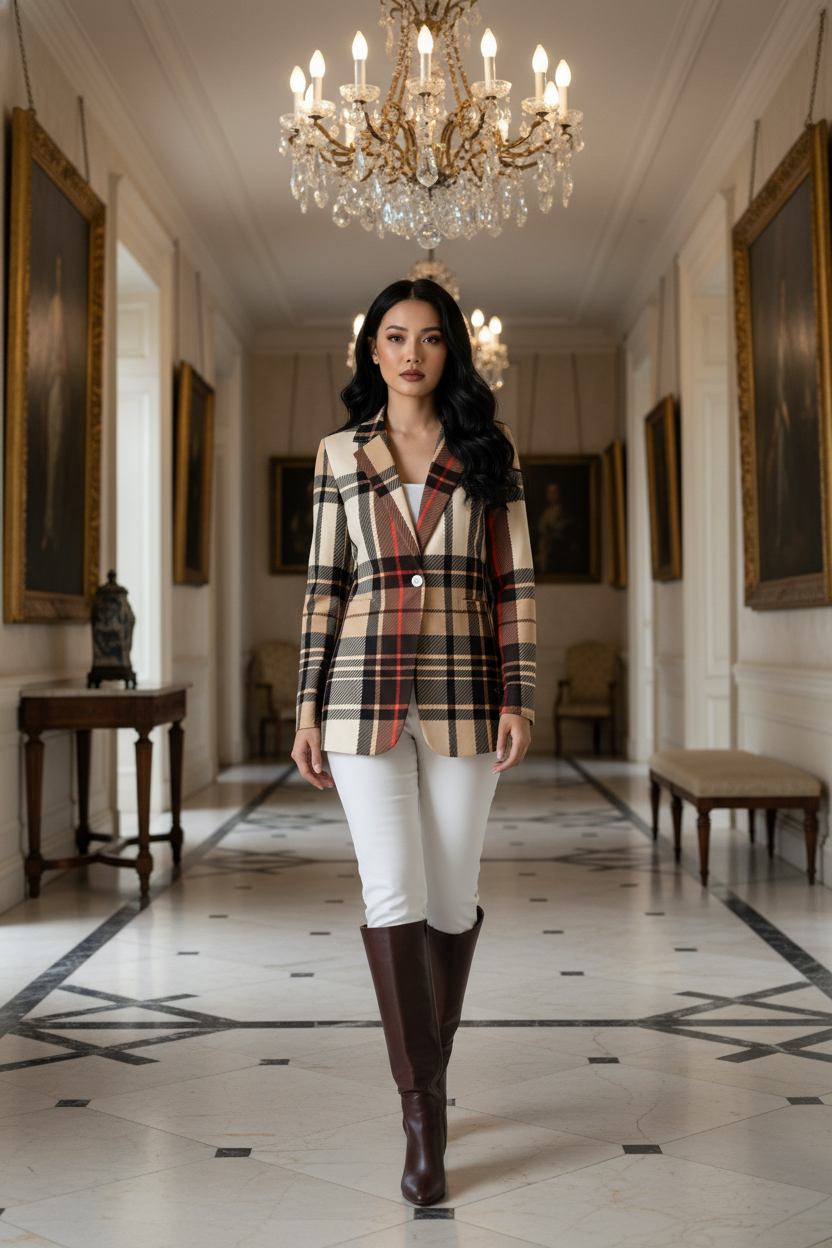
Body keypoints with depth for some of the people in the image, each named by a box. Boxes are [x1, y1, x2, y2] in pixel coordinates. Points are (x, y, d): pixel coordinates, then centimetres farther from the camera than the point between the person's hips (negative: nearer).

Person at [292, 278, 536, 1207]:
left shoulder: (488, 454, 7)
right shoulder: (339, 455, 8)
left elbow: (513, 584, 4)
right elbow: (325, 585, 7)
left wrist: (517, 697, -5)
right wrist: (308, 709, 2)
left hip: (462, 697, 0)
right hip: (365, 694, 0)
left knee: (451, 892, 6)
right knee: (393, 893, -8)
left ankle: (428, 1071, 28)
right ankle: (424, 1112, -1)